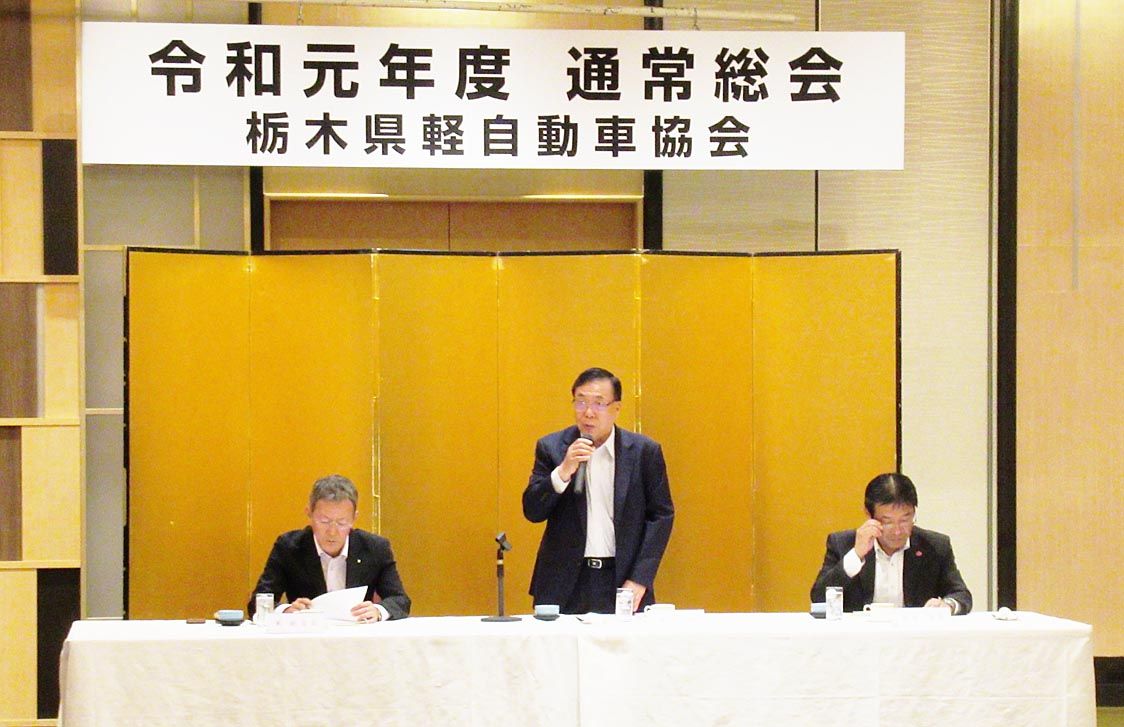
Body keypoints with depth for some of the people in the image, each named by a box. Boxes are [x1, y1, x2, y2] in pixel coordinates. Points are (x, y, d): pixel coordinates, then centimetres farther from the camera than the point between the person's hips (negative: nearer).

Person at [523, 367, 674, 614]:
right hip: (564, 583, 1)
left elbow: (661, 515, 3)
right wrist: (564, 471, -17)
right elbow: (532, 511, -1)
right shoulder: (551, 447, 4)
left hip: (621, 580, -1)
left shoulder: (644, 451, 2)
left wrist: (639, 580, -6)